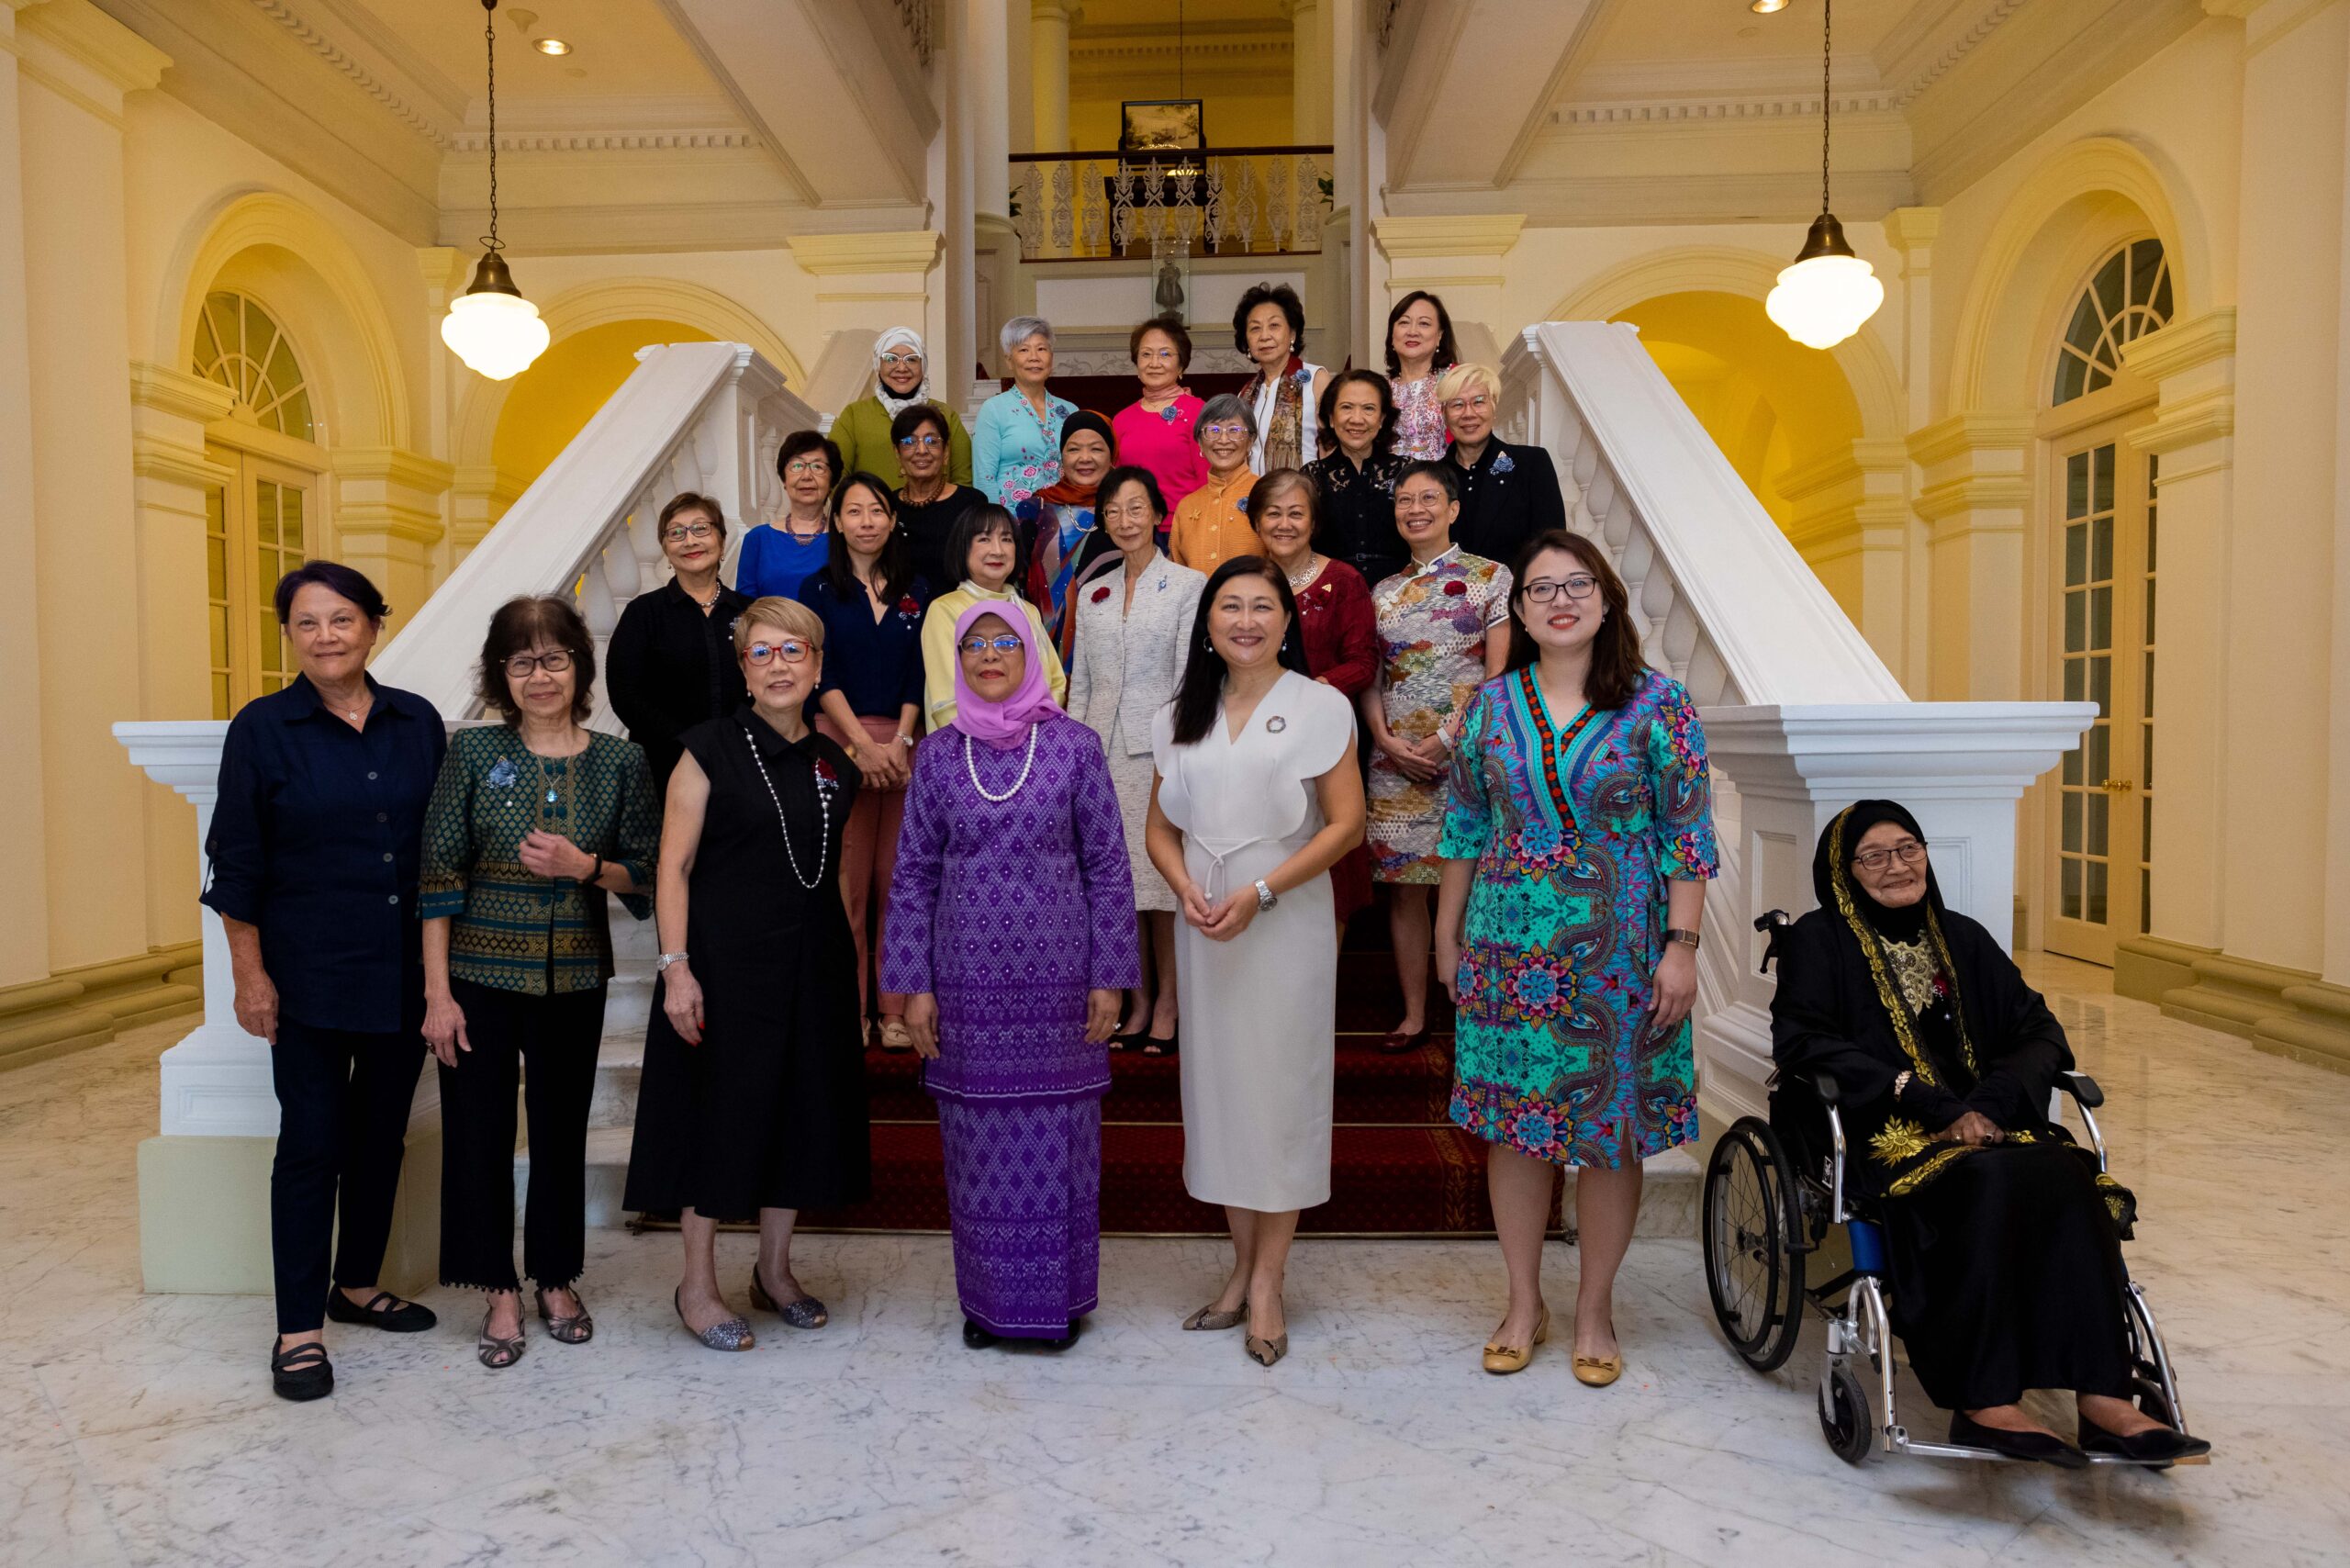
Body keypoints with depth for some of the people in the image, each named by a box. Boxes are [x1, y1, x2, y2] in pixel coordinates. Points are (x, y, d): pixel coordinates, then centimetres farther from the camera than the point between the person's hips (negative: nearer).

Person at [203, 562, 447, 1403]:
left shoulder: (418, 722, 4)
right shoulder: (263, 727, -4)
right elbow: (238, 861, -3)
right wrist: (249, 974, -7)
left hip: (405, 970, 3)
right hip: (310, 974, -3)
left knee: (382, 1131, 14)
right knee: (312, 1140, 1)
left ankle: (358, 1286, 31)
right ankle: (299, 1329, 13)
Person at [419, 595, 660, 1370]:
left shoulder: (620, 761, -1)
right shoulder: (473, 751, -4)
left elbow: (647, 874, 4)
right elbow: (439, 876, -5)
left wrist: (584, 868, -16)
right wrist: (437, 992, -7)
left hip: (574, 978, 1)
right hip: (479, 974, -1)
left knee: (562, 1128, 12)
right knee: (478, 1129, 4)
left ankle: (557, 1279, 30)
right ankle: (502, 1292, 22)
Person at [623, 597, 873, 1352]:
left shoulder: (834, 764, 9)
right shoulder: (712, 749, -5)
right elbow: (674, 867, -8)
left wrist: (851, 964, 10)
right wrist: (675, 967, -16)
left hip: (813, 964, 5)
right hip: (726, 958, -5)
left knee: (802, 1110, 11)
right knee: (721, 1111, 2)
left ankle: (775, 1269, 28)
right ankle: (697, 1285, 19)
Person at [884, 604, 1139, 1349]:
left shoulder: (1074, 745, -2)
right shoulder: (938, 755, 2)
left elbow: (1107, 867, -1)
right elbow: (914, 875, 4)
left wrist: (1109, 979, -4)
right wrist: (913, 987, 0)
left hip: (1058, 979, -1)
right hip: (968, 981, 1)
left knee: (1058, 1137, 7)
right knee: (978, 1141, 10)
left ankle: (1060, 1296, 26)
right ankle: (987, 1298, 28)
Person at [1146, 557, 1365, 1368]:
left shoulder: (1319, 707, -3)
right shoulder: (1181, 716, 10)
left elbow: (1345, 823, -8)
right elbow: (1161, 826, 11)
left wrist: (1259, 893, -16)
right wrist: (1187, 892, -9)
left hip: (1286, 924, -4)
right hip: (1204, 927, 4)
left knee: (1281, 1087, 1)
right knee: (1217, 1083, 9)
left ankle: (1268, 1282, 13)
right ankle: (1242, 1266, 24)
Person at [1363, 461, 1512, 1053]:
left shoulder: (1491, 577, 3)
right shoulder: (1384, 592, 15)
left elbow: (1499, 674, -5)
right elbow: (1369, 678, 11)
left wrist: (1448, 738, -13)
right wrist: (1386, 739, -5)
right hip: (1395, 760, 4)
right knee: (1403, 888, 5)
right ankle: (1414, 1015, 15)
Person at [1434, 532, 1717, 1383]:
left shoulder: (1657, 704, -2)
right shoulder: (1490, 705, 4)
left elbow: (1688, 834, -3)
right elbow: (1464, 826, 9)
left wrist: (1681, 948, -8)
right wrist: (1448, 937, 9)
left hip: (1618, 952, -2)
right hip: (1508, 947, 2)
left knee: (1610, 1128, 7)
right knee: (1513, 1122, 8)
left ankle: (1595, 1307, 27)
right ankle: (1524, 1303, 27)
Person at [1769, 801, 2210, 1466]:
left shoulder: (1961, 938, 20)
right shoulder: (1819, 942, 4)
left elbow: (2039, 1032, 13)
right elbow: (1805, 1044, -9)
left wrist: (1989, 1104, -9)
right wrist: (1933, 1107, -17)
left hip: (1984, 1125, 5)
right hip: (1879, 1137, -4)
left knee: (2064, 1175, -27)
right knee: (1988, 1182, -34)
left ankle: (2103, 1396, -29)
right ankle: (1984, 1402, -31)